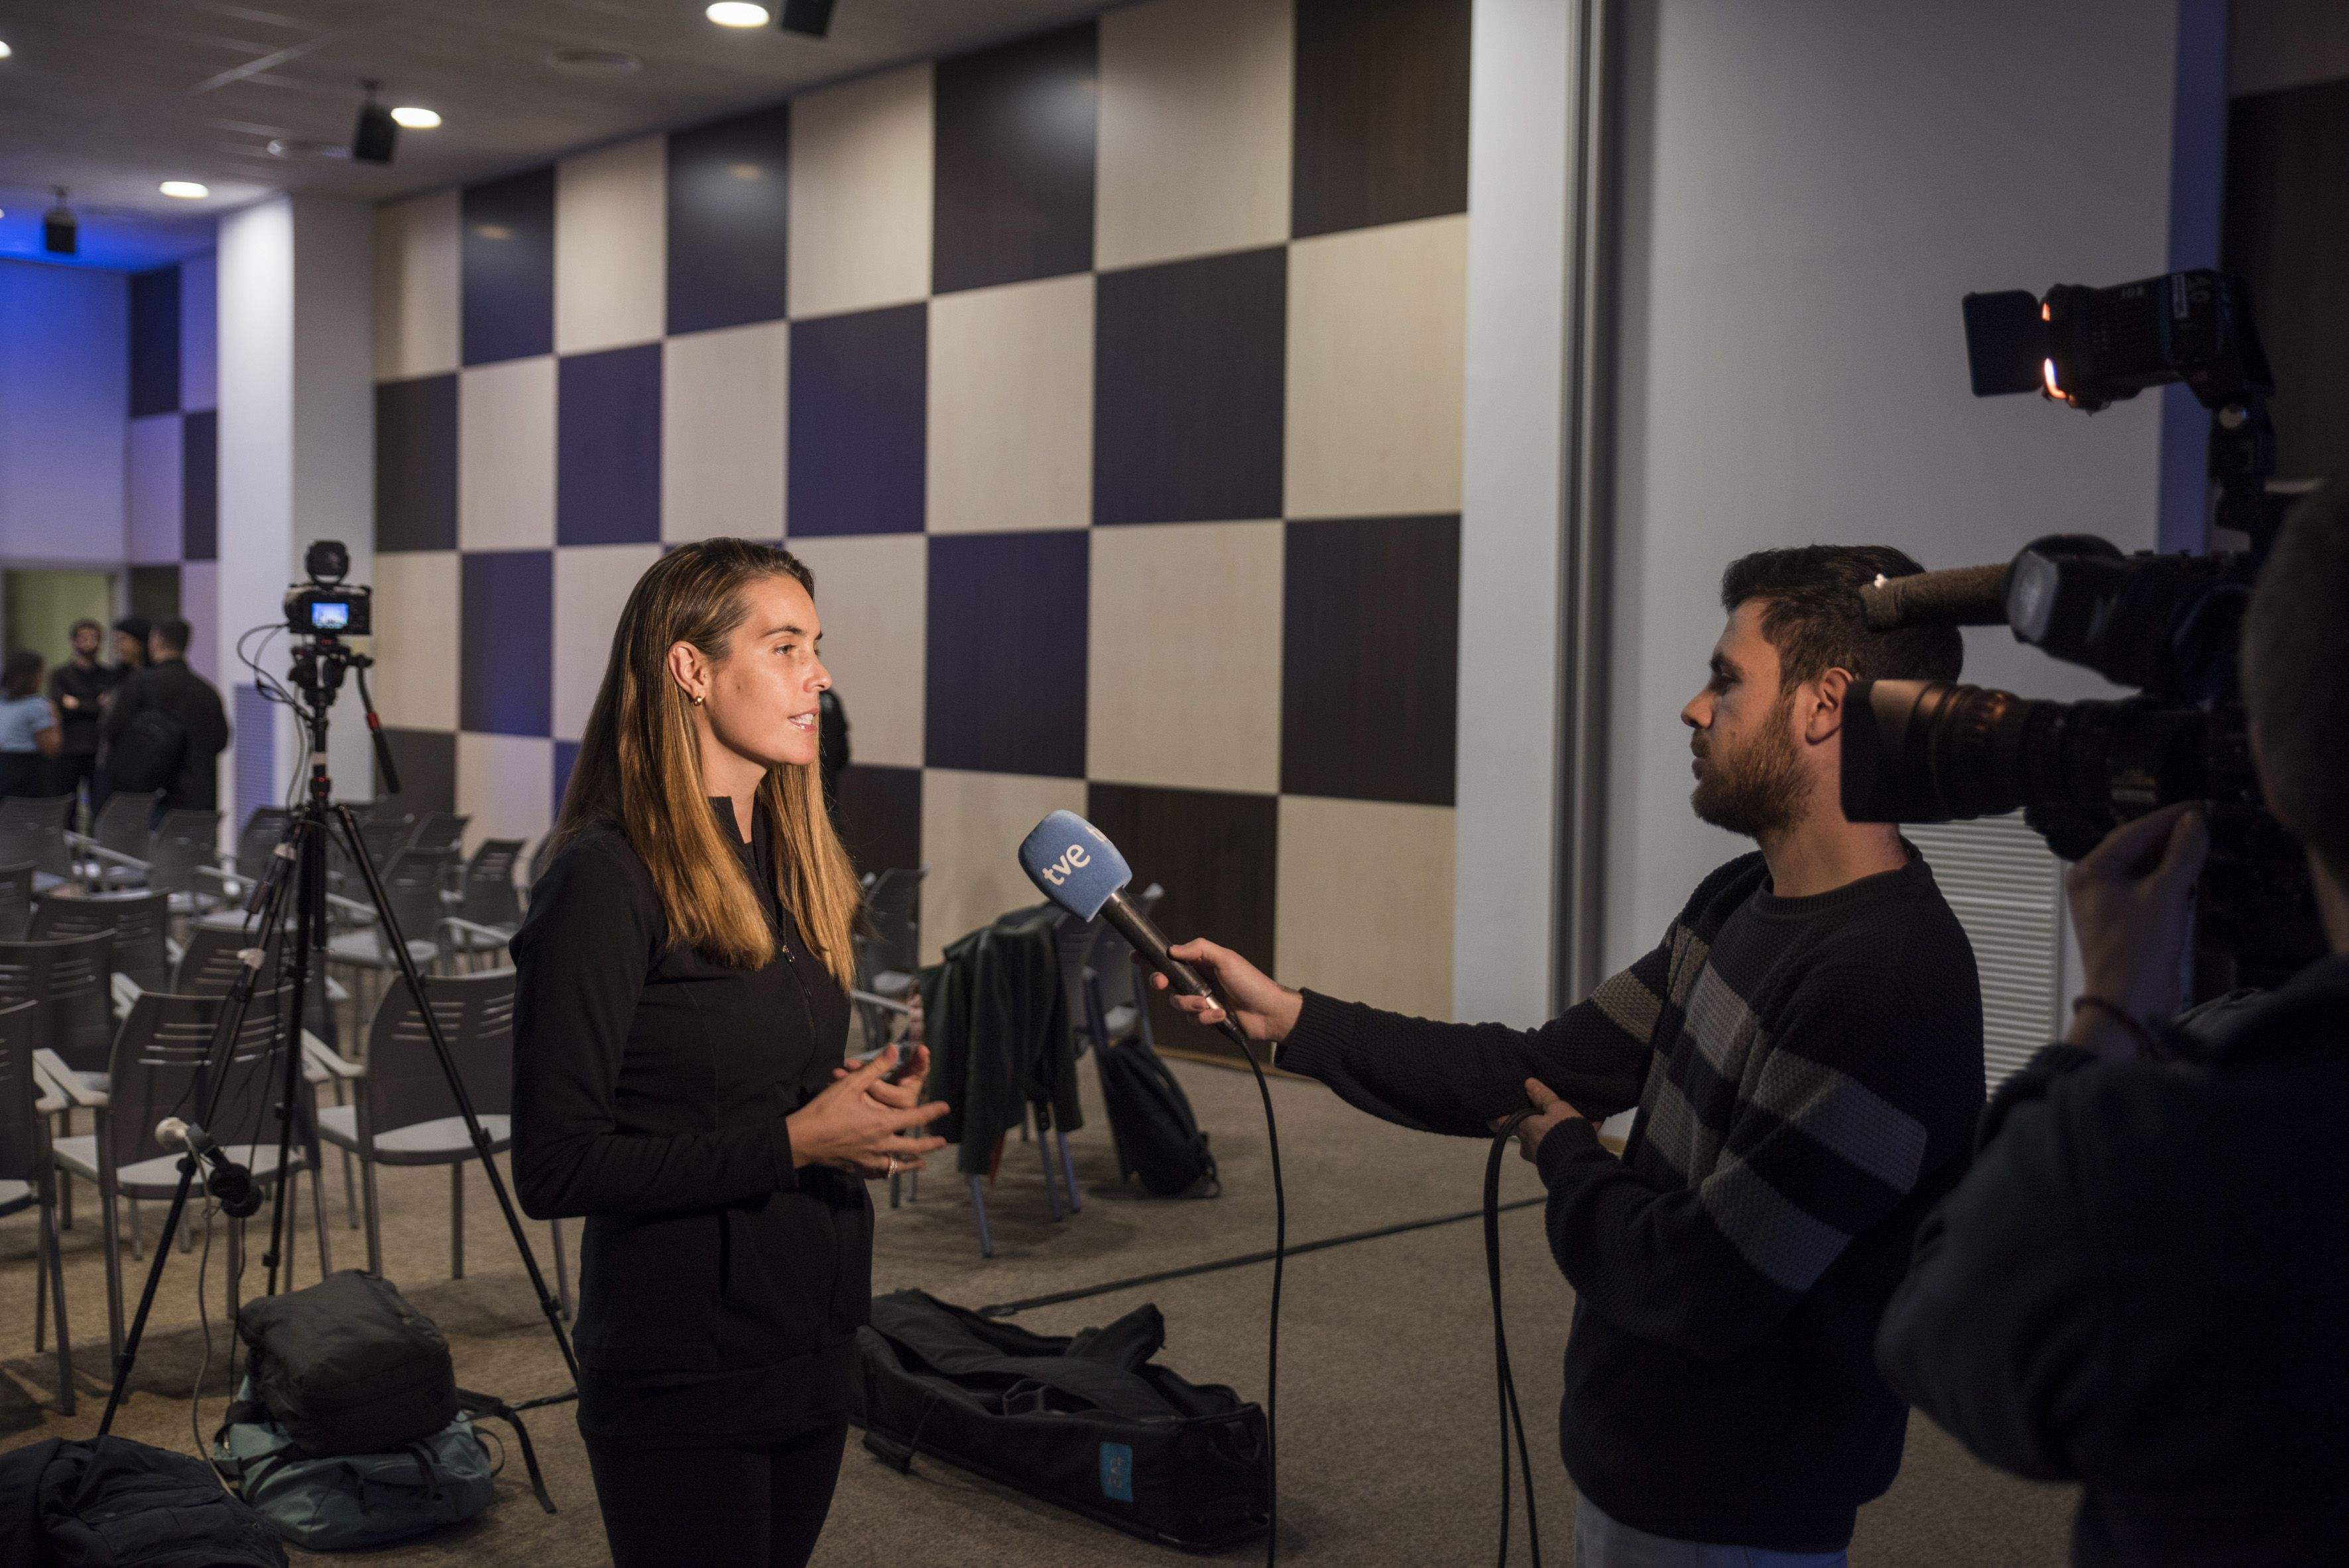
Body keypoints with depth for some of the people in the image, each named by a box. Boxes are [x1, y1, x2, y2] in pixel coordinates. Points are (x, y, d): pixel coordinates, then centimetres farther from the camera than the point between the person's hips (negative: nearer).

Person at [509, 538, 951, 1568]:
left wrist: (869, 1105, -3)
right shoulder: (607, 879, -16)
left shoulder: (794, 865, 8)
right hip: (681, 1376, -7)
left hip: (811, 1355, 8)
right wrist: (790, 1142, -20)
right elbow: (554, 1167, -18)